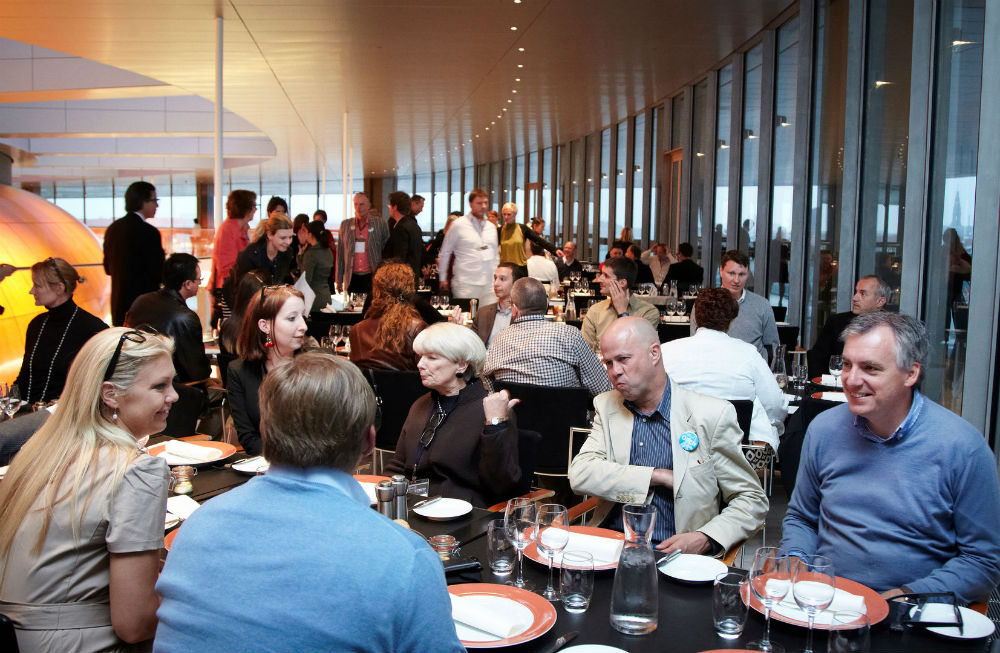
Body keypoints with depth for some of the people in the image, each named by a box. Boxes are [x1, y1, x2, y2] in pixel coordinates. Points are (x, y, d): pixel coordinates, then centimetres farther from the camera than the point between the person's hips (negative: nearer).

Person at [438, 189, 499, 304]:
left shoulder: (491, 227, 15)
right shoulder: (459, 225, 0)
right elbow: (444, 253, 5)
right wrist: (443, 278, 6)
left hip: (490, 285, 5)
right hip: (466, 285, -4)